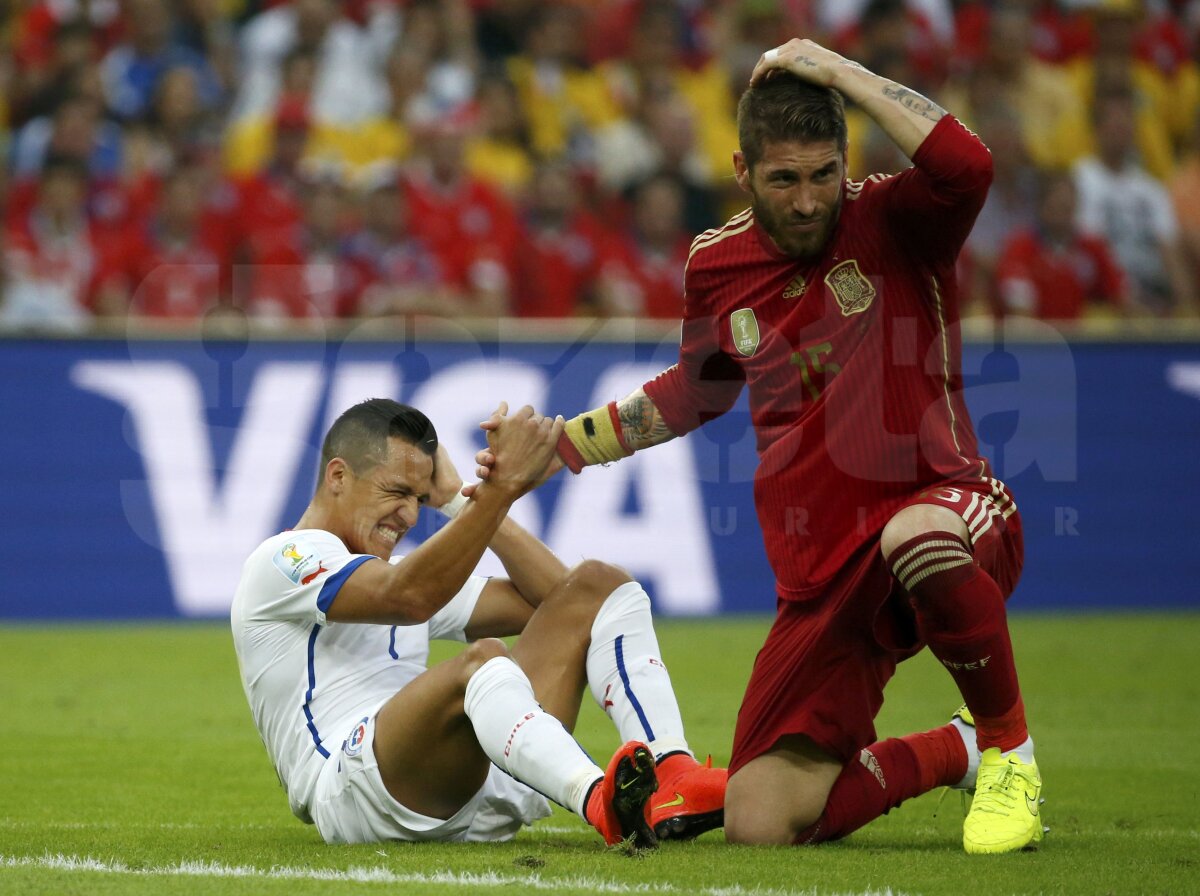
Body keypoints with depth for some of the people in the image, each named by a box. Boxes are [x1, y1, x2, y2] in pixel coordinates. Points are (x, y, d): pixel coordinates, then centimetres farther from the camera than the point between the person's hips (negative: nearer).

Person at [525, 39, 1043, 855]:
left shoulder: (892, 223, -6)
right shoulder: (718, 267, 7)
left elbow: (966, 165, -31)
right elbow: (694, 392, 27)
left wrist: (834, 69, -22)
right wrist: (555, 447, 25)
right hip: (825, 575, 5)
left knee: (917, 538, -45)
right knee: (758, 825, -7)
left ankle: (1010, 747, -15)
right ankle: (957, 751, 21)